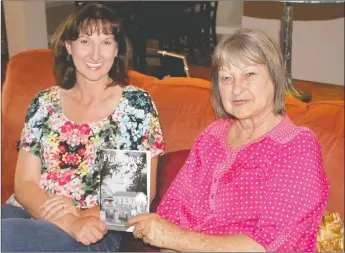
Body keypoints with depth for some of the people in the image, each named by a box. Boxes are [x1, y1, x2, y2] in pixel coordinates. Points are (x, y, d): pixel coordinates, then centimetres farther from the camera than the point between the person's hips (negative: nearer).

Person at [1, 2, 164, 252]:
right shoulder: (44, 103, 7)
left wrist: (87, 216, -15)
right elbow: (24, 183, 2)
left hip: (95, 232, -4)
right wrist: (70, 223, -16)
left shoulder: (137, 103, -1)